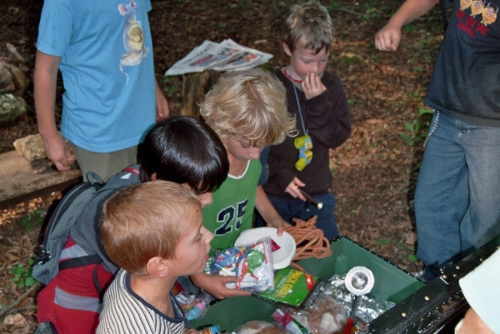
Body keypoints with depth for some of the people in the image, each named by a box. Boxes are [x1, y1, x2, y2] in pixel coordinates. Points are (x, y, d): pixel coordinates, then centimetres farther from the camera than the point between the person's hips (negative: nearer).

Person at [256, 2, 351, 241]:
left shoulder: (330, 85, -6)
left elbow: (339, 137, -11)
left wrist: (318, 104, -23)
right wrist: (279, 174, -18)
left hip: (316, 192, 2)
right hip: (274, 193, -2)